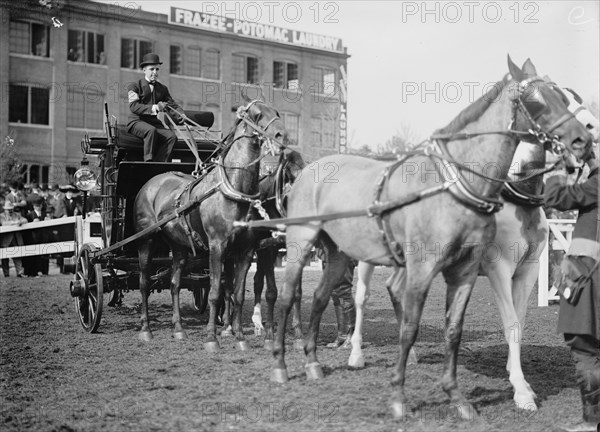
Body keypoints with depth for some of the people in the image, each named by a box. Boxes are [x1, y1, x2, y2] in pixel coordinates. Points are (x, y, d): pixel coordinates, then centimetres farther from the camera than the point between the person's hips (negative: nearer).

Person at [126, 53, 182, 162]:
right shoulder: (134, 86, 2)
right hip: (136, 122, -5)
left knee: (172, 136, -24)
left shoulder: (162, 88, 17)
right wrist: (153, 108, -29)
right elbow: (133, 106, -14)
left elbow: (173, 106, 9)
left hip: (154, 123, 5)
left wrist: (181, 117, -15)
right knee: (151, 130, -37)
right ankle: (148, 162, -34)